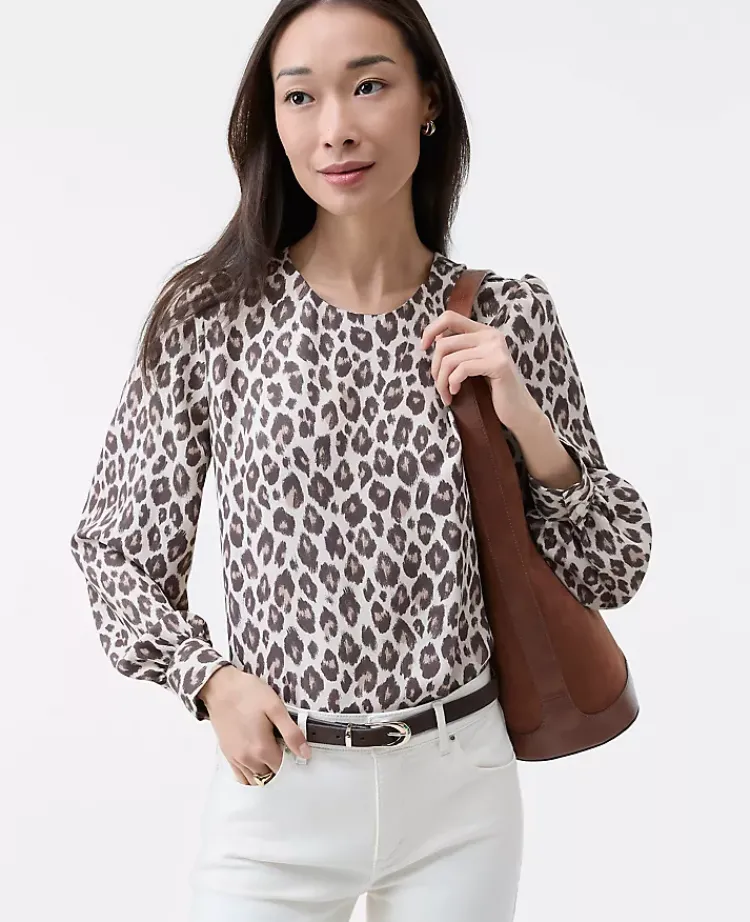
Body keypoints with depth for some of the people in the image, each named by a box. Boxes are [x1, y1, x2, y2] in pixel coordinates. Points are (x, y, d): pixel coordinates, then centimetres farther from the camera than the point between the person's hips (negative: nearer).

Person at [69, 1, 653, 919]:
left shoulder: (509, 317, -5)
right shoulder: (212, 316, -9)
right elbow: (116, 548, 2)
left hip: (461, 786, 2)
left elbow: (612, 571, 1)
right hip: (277, 780, -1)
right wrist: (209, 679, -13)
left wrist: (527, 426, -14)